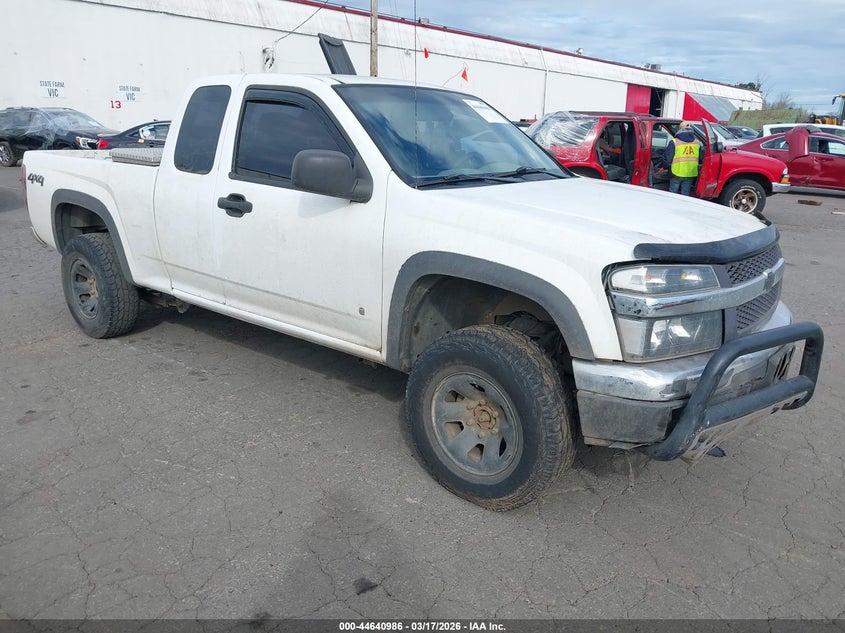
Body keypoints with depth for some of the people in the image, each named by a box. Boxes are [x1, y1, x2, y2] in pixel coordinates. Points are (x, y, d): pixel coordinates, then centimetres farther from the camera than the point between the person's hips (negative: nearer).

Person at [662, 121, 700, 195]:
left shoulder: (674, 142, -11)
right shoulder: (697, 143, 6)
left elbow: (667, 158, -8)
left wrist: (667, 165, 12)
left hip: (677, 173, -4)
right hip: (690, 174, 4)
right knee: (685, 195, 11)